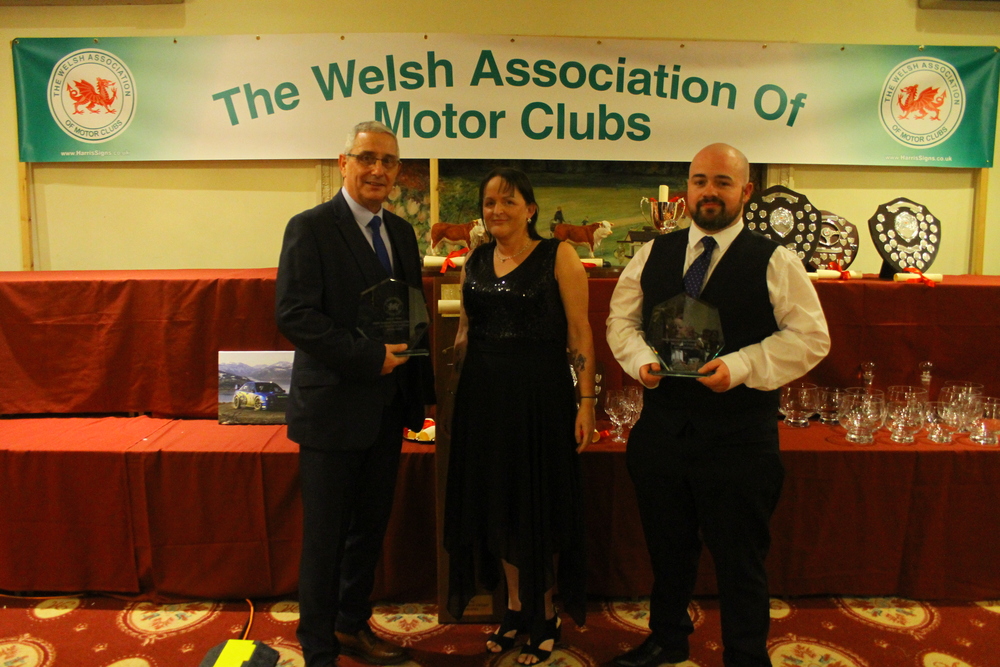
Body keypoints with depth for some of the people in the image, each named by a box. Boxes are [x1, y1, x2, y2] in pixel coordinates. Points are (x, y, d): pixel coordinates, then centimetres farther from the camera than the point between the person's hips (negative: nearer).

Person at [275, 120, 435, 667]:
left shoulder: (400, 231, 11)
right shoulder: (311, 228, -10)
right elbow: (294, 315, -19)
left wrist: (419, 386, 9)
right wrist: (371, 357, -21)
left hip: (387, 408, 7)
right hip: (334, 409, -7)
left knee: (369, 527, 19)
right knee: (325, 535, 7)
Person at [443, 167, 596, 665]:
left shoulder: (558, 256, -6)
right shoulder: (474, 262, 9)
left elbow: (580, 332, -9)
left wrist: (586, 401, -13)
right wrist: (458, 389, 10)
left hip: (540, 391, -5)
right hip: (484, 393, 5)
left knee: (539, 502, 7)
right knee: (496, 499, 13)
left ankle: (545, 614, 26)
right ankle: (514, 603, 32)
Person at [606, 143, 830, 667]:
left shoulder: (774, 262, -5)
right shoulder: (653, 255, 6)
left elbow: (810, 337, -6)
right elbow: (621, 320, 12)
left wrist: (741, 366, -19)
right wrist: (641, 359, -8)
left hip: (739, 440, -4)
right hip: (661, 430, 4)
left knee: (740, 559, 9)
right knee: (666, 547, 20)